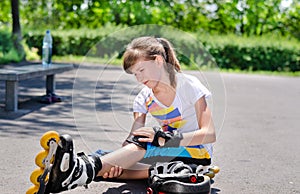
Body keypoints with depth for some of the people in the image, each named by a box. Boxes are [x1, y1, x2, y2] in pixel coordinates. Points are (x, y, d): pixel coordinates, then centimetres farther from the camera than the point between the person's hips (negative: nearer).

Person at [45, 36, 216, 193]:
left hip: (197, 154, -5)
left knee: (144, 144, -35)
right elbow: (133, 138, -10)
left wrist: (164, 137, -30)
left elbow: (210, 134, -17)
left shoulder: (188, 85, -9)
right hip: (168, 154, 6)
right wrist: (115, 163, -33)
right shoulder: (144, 99, 5)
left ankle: (86, 168, -50)